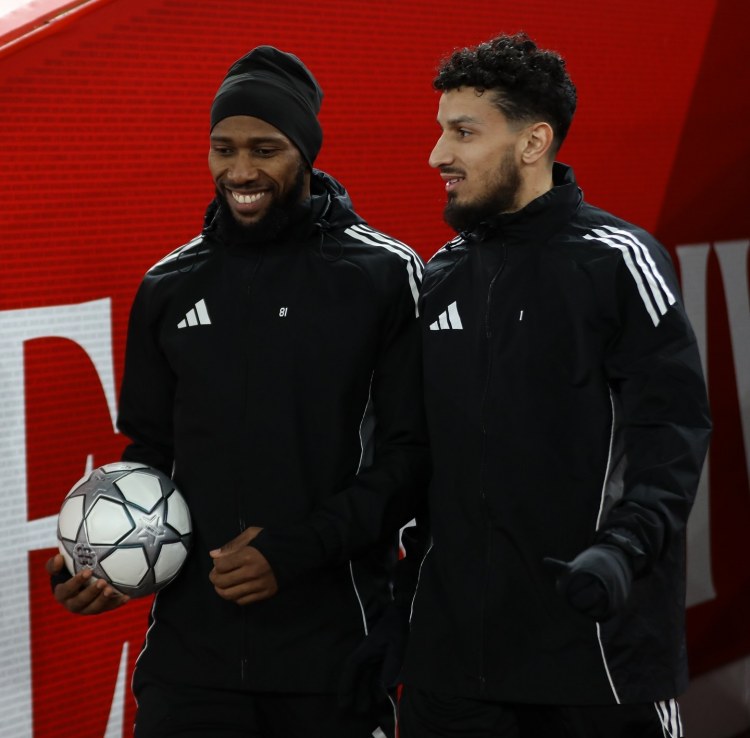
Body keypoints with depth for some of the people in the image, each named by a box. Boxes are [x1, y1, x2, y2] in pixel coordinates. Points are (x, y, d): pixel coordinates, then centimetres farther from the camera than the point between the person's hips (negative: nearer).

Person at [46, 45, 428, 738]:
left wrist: (295, 551, -14)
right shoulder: (170, 287, 9)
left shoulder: (384, 274, -2)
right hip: (192, 645, 3)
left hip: (333, 643, -2)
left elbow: (411, 453, -5)